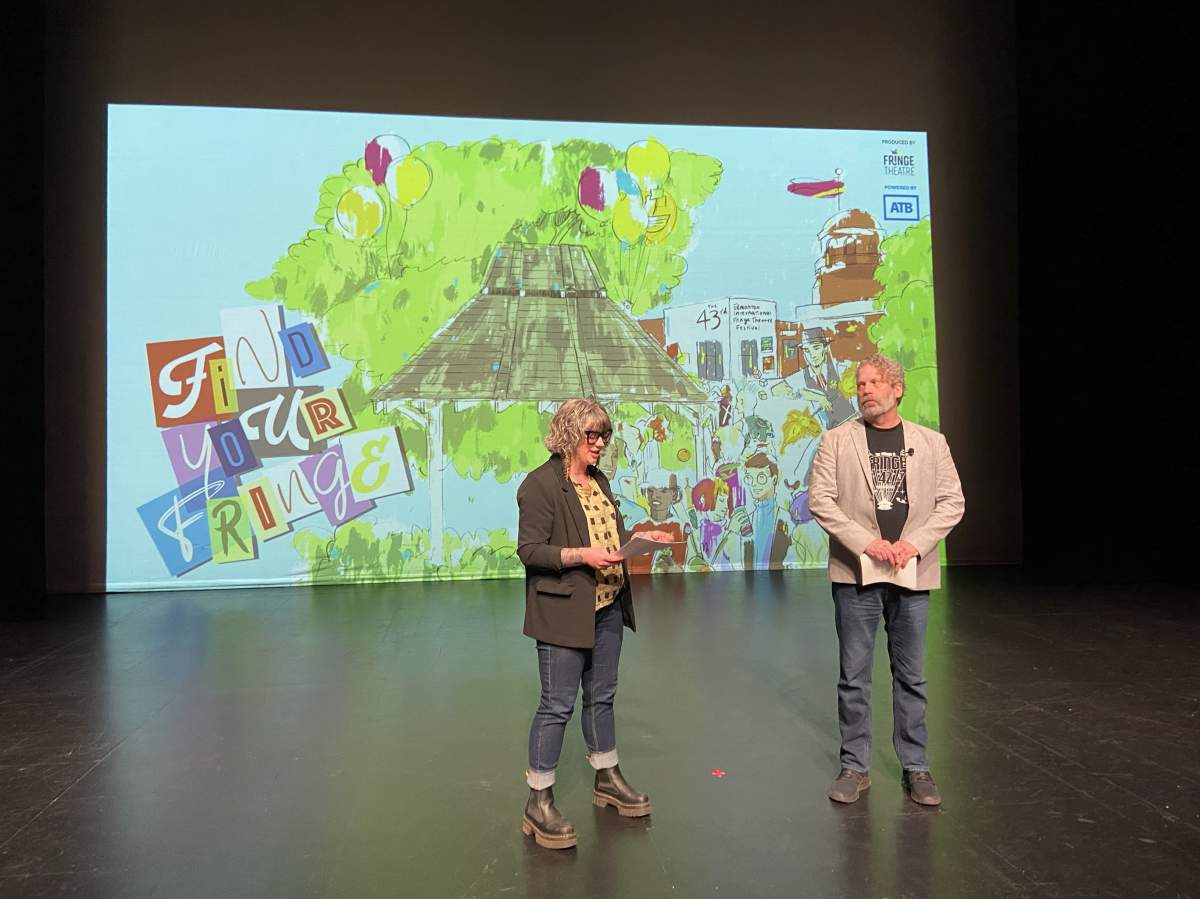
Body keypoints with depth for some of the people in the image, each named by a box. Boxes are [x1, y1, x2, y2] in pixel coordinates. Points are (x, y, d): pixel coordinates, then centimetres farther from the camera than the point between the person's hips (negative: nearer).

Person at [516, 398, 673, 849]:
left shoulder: (597, 480, 13)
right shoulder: (541, 484, -13)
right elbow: (529, 550, -17)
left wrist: (642, 536, 4)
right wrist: (581, 555, -26)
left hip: (607, 607, 8)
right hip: (564, 612, -8)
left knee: (601, 696, 19)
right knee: (557, 705, -2)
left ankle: (607, 778, 35)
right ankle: (539, 803, 10)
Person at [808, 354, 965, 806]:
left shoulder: (931, 442, 6)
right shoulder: (836, 441, 0)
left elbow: (952, 502, 3)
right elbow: (819, 500, -5)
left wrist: (915, 542, -12)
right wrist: (865, 541, -16)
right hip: (855, 573, -1)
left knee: (911, 676, 11)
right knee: (853, 677, 6)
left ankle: (916, 767, 23)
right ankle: (855, 766, 19)